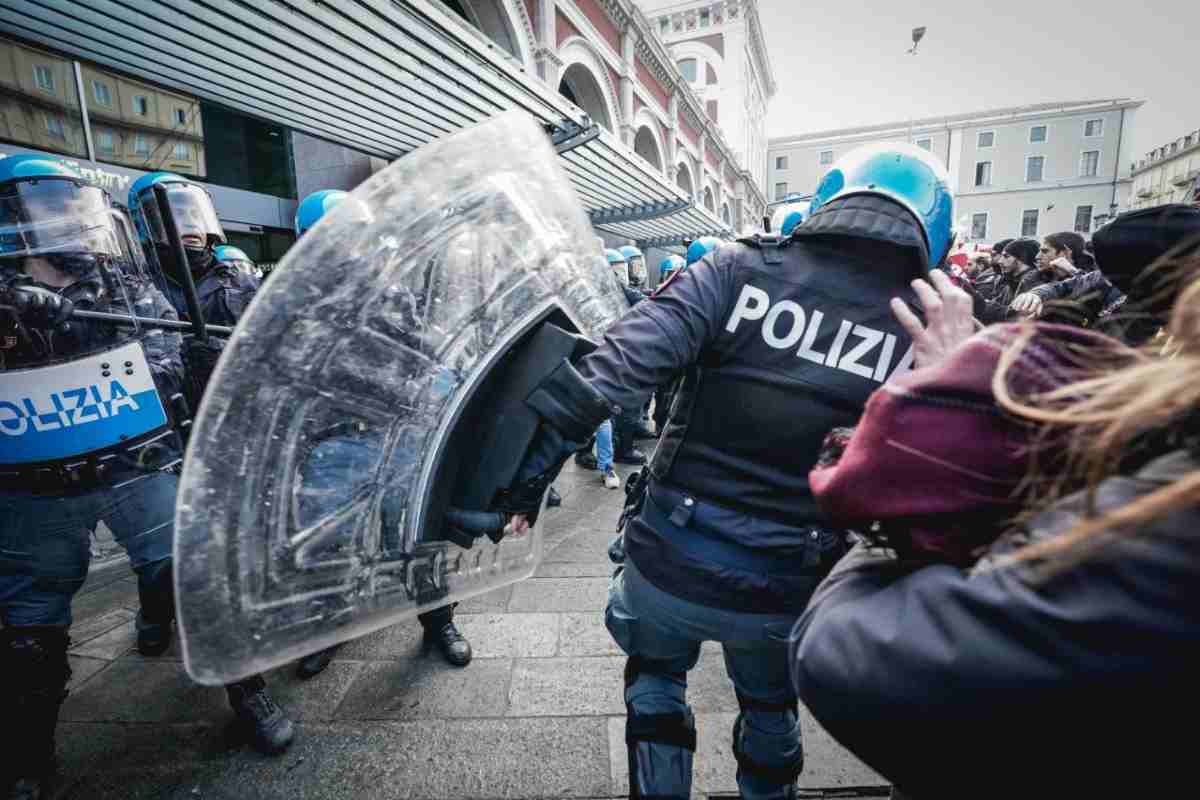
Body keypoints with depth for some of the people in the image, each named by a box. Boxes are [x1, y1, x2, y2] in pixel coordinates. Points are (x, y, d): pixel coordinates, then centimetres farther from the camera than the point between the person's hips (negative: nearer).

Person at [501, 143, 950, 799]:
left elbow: (615, 365, -23)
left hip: (669, 563, -1)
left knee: (656, 676, 31)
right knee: (769, 706, 33)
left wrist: (526, 470, -16)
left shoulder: (739, 270, -12)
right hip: (784, 595, 2)